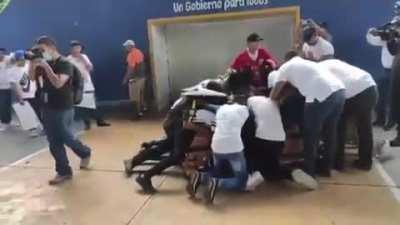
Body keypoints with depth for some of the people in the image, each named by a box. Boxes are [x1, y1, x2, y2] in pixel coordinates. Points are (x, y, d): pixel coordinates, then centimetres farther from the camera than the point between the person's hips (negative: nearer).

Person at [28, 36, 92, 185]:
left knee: (65, 138, -1)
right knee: (54, 143, 7)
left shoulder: (65, 64, -12)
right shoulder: (45, 63, 9)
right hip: (47, 108, 7)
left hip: (63, 108, -7)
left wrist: (46, 66, -26)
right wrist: (33, 64, -5)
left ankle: (85, 152, 28)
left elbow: (58, 83, -25)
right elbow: (32, 77, 10)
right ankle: (63, 172, 16)